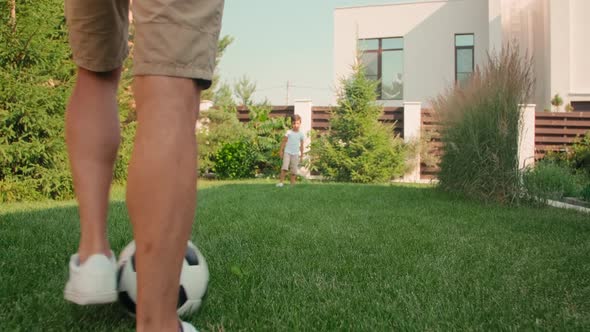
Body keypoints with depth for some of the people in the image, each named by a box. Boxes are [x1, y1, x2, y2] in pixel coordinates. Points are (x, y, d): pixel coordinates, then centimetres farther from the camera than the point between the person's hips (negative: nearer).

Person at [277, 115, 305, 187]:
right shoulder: (289, 132, -1)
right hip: (287, 152, -1)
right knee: (285, 167, -14)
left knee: (294, 170, 3)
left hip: (296, 154, 2)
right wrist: (281, 150, 2)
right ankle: (281, 182, -11)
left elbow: (301, 145, 8)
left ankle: (292, 183, 11)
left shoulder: (301, 134, 3)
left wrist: (302, 155, 10)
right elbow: (284, 141, 4)